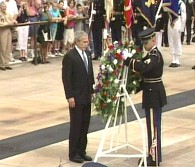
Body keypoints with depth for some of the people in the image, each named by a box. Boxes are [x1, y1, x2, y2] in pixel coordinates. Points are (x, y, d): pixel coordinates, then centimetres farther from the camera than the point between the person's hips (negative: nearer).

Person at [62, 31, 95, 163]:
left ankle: (81, 151, 19)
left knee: (85, 125, 10)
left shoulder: (88, 53, 8)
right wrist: (70, 96, -17)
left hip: (87, 95, 7)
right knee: (76, 125, -1)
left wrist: (92, 90, 9)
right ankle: (73, 153, 8)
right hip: (76, 97, -7)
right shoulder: (70, 56, -13)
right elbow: (66, 78, -14)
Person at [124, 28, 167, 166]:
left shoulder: (155, 56, -20)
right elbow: (145, 68, 17)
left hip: (154, 95, -10)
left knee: (153, 125, -4)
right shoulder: (151, 54, 12)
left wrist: (127, 60, -37)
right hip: (153, 94, 10)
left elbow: (143, 67, -37)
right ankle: (153, 154, 24)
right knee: (153, 125, 15)